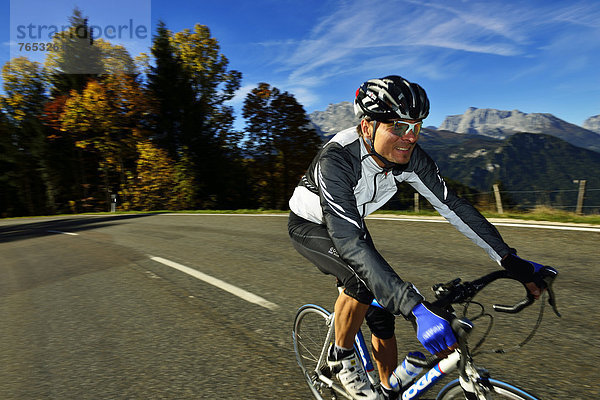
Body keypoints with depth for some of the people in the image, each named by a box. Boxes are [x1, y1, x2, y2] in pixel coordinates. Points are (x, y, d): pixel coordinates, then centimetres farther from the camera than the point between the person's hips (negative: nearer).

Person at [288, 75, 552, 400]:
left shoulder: (410, 157, -20)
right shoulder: (337, 159, -38)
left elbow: (452, 205, -13)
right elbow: (349, 241, -47)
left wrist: (509, 259, -17)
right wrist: (415, 308, -52)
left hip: (351, 224, 5)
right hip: (309, 226, -5)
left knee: (381, 311, 0)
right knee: (363, 279, -32)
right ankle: (341, 356, -1)